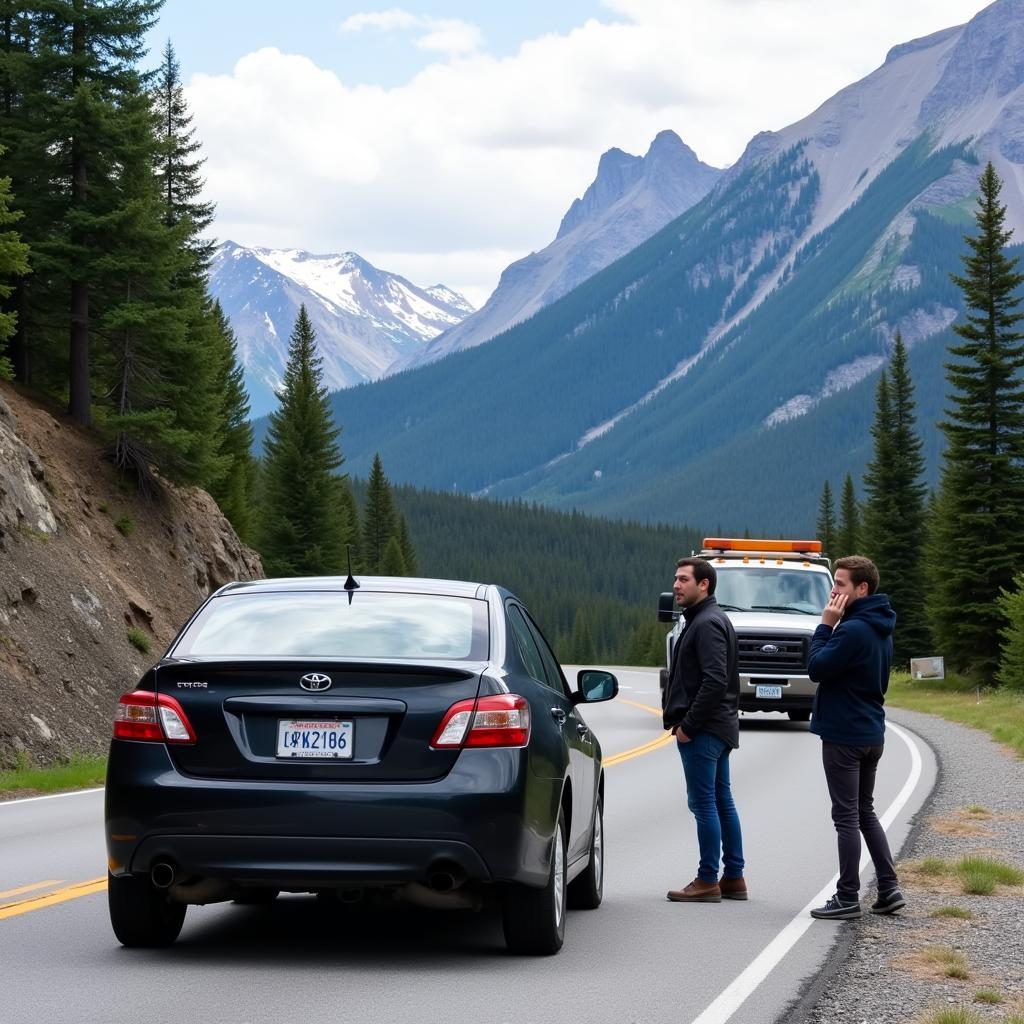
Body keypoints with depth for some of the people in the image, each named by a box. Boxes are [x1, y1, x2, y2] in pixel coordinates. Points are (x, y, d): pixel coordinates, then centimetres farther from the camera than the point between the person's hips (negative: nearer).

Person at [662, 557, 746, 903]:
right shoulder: (707, 619, 17)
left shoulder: (707, 623, -16)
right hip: (718, 728, 11)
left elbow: (715, 681, -24)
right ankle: (733, 877, 17)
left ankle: (708, 881, -2)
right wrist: (684, 721, 14)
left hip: (703, 731, -11)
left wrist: (687, 725, -20)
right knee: (722, 801, 12)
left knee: (703, 803, -6)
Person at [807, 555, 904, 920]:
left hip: (844, 735, -9)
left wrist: (826, 625, -13)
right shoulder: (880, 628, 11)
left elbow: (817, 668, -18)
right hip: (871, 734, 9)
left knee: (847, 817, -3)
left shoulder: (853, 630, -21)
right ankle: (889, 889, 14)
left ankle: (848, 898, 1)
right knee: (866, 812, 17)